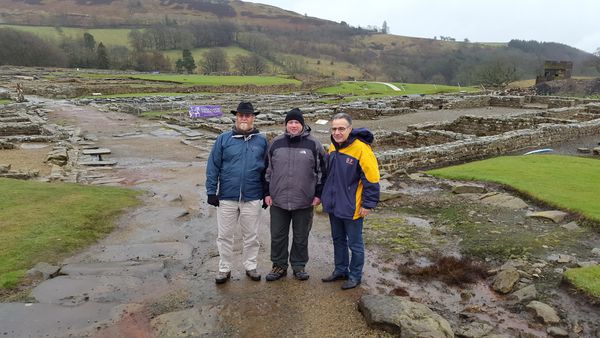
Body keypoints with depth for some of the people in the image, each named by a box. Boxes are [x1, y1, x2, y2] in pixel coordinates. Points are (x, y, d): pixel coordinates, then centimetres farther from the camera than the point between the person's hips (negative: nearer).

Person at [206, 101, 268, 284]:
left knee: (251, 235, 13)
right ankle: (224, 269, 27)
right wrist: (211, 191, -5)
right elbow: (213, 166, -2)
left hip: (252, 198, 1)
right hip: (226, 197, 0)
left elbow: (267, 169, 6)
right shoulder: (224, 139, -3)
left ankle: (250, 266, 31)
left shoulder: (262, 141, 1)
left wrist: (266, 194, 6)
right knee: (224, 235, 11)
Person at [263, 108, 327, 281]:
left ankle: (299, 265, 29)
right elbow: (268, 170, 10)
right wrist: (267, 193, 6)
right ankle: (279, 265, 28)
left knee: (301, 237, 11)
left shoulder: (313, 144, -2)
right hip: (278, 201, 2)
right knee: (278, 236, 11)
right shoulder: (276, 143, 4)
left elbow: (321, 171, 2)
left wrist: (318, 194, -2)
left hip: (304, 202, -2)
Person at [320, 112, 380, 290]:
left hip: (351, 207, -7)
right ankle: (340, 270, 38)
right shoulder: (333, 147, 3)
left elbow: (372, 178, -18)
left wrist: (368, 204, -16)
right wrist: (326, 196, 17)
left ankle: (355, 275, 27)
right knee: (338, 240, 21)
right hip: (334, 205, 7)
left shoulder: (361, 148, -21)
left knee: (355, 244, 10)